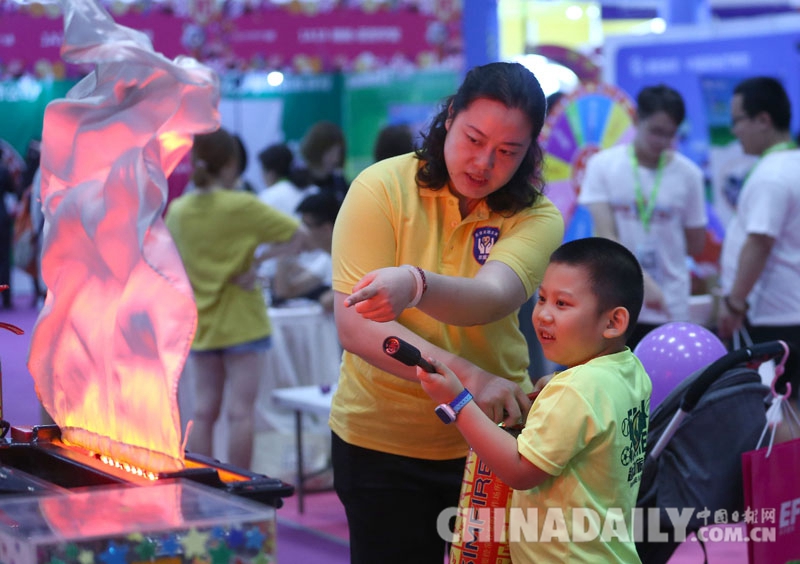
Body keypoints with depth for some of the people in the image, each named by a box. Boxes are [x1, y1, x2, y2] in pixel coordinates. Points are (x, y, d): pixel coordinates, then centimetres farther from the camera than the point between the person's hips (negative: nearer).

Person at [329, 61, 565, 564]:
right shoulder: (382, 188, -12)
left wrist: (415, 284, -51)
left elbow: (492, 297, -30)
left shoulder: (537, 217, -9)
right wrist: (467, 376, -33)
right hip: (382, 443, -1)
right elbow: (355, 326, -21)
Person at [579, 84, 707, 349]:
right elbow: (606, 237, -11)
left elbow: (696, 246, 10)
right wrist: (643, 280, -24)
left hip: (669, 308, 0)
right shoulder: (602, 165, -2)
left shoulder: (688, 174, 1)